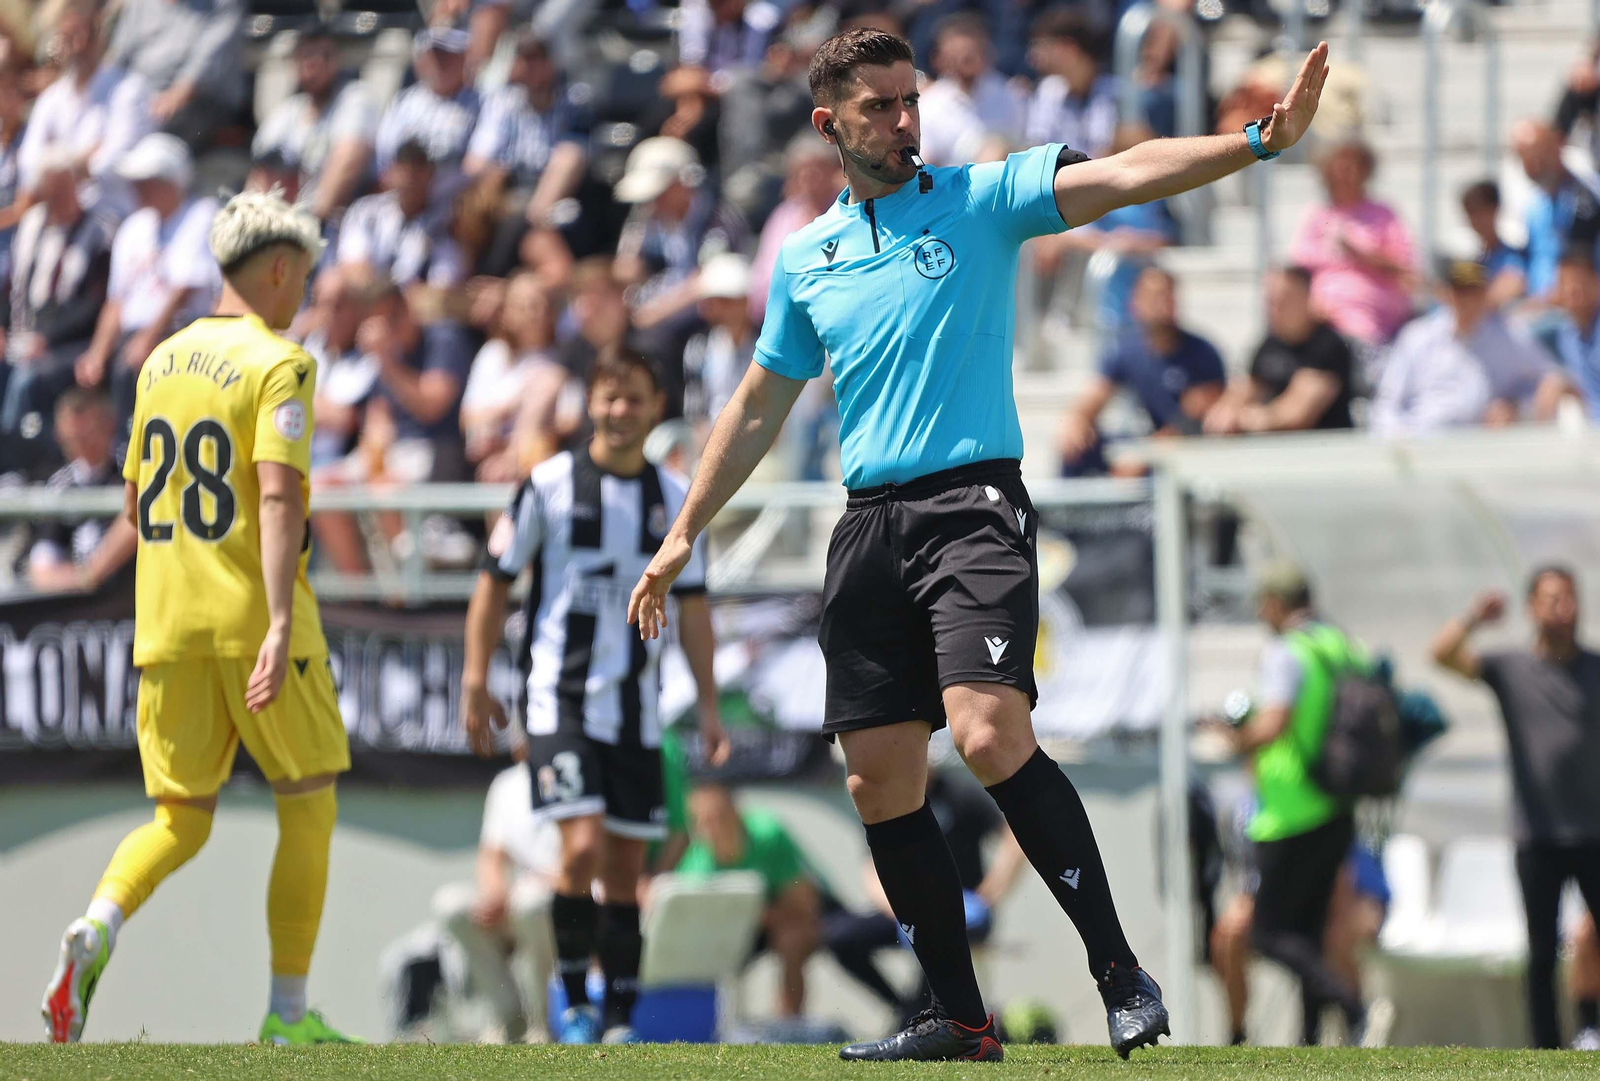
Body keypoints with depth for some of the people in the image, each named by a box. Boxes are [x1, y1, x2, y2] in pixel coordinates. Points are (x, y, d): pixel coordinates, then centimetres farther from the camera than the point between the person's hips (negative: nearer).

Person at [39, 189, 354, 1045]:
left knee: (180, 821, 10)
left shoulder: (164, 361, 12)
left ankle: (97, 928, -20)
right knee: (308, 807, 9)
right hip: (254, 618, -6)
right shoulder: (278, 366, -9)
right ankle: (289, 1013, 9)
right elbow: (279, 494, -21)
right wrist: (280, 626, -26)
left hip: (167, 621, 6)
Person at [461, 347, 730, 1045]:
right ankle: (572, 998, -3)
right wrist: (476, 683, -2)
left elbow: (692, 606, 13)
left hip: (637, 711, 4)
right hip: (561, 699, -4)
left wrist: (708, 704, 9)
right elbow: (495, 582, 2)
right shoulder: (551, 484, -3)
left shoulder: (673, 497, 7)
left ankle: (621, 1019, 10)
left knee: (626, 870, 3)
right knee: (584, 848, -18)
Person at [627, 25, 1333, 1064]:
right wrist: (684, 535, 24)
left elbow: (1123, 175, -11)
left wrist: (1260, 140, -26)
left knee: (990, 733, -24)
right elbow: (759, 406, 25)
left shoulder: (979, 200, 2)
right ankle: (961, 1020, 10)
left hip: (974, 502, -5)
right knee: (881, 782, 1)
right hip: (870, 527, 5)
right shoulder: (805, 258, 15)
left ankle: (1120, 970, -19)